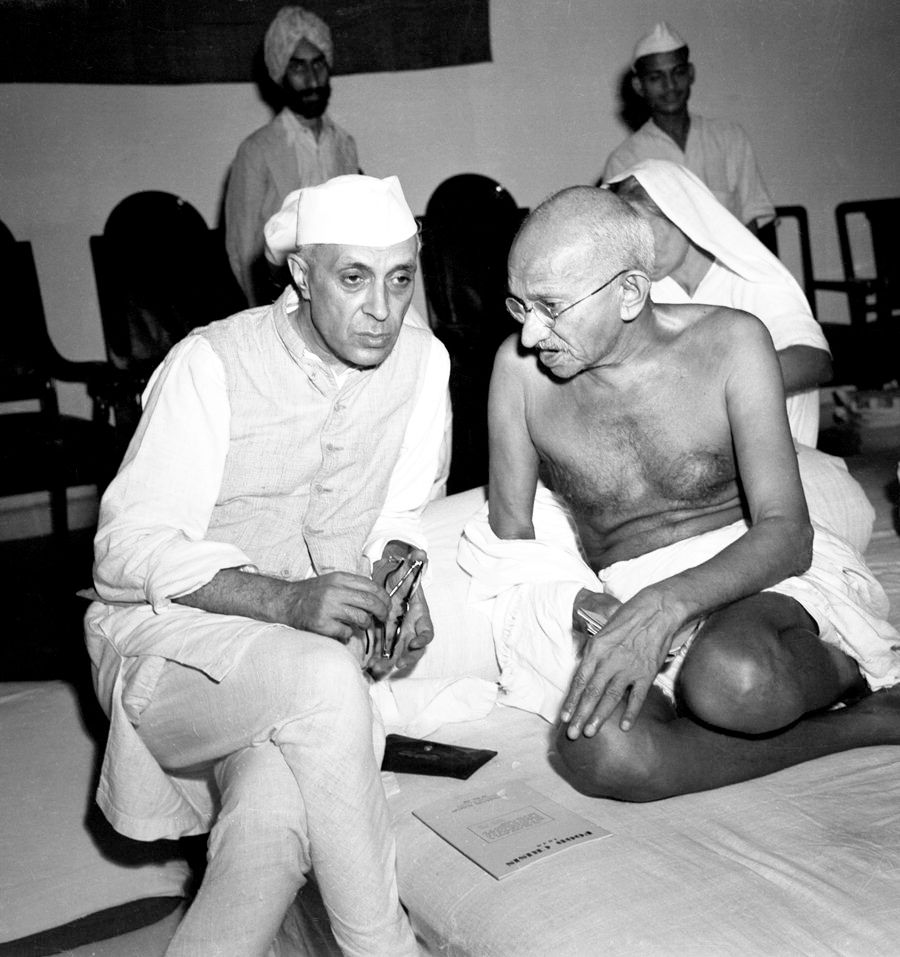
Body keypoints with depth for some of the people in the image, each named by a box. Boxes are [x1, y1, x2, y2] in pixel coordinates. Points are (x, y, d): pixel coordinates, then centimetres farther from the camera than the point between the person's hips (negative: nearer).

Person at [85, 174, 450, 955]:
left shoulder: (424, 361, 0)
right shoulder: (211, 366, -13)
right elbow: (129, 552, -15)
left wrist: (398, 578, -10)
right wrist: (284, 599, -28)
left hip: (313, 653, 3)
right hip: (167, 636, -3)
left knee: (277, 813, -31)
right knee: (323, 676, -34)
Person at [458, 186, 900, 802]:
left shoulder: (728, 342, -7)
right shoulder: (520, 367, 0)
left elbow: (787, 533, -13)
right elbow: (510, 533, 7)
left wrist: (664, 605, -30)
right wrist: (577, 603, -15)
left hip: (763, 574, -2)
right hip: (621, 599, 3)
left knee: (733, 679, -41)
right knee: (598, 755, -33)